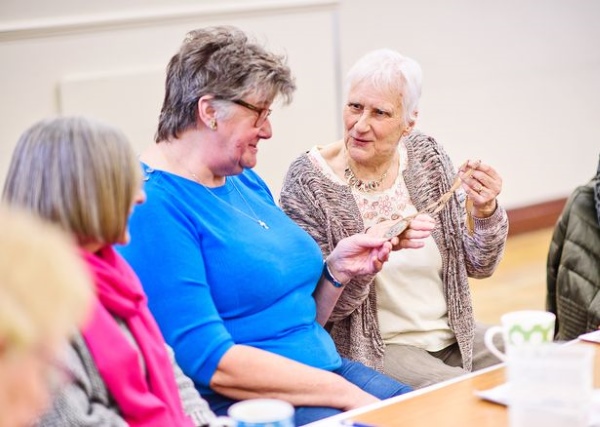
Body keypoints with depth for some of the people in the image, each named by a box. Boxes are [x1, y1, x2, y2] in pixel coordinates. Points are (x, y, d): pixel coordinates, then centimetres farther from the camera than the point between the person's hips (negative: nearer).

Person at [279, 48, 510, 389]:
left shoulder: (427, 157, 2)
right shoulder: (308, 182, -12)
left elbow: (478, 266, 8)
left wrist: (486, 212, -12)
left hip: (453, 335, 6)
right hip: (372, 349, -6)